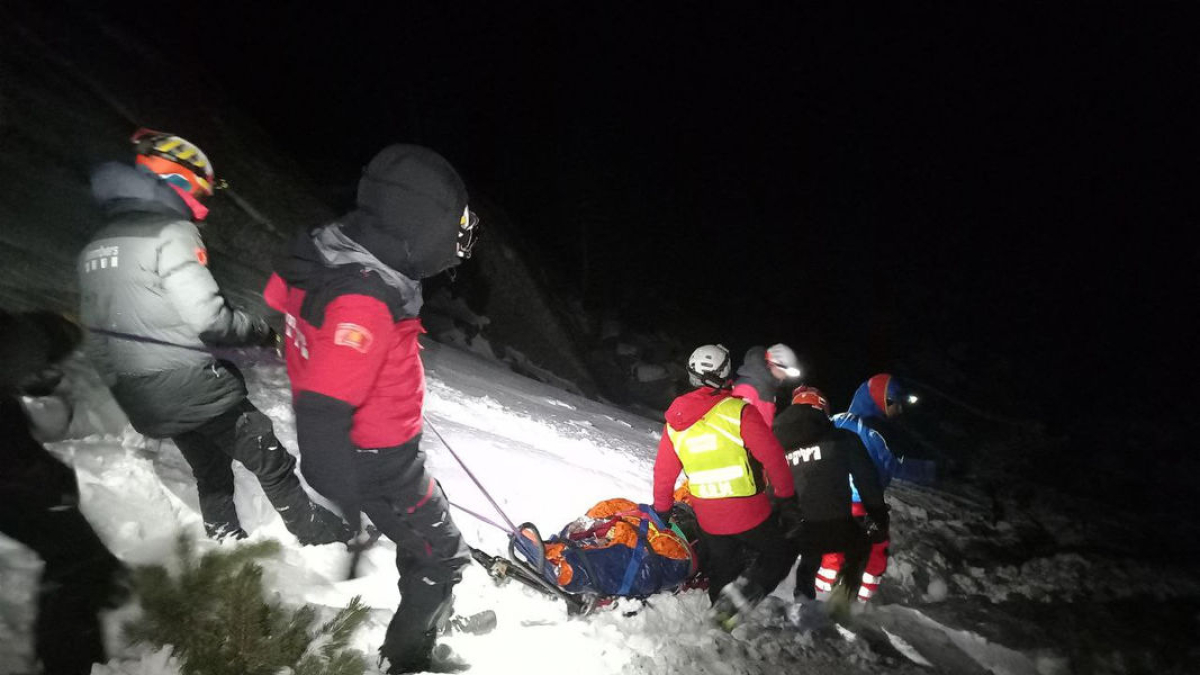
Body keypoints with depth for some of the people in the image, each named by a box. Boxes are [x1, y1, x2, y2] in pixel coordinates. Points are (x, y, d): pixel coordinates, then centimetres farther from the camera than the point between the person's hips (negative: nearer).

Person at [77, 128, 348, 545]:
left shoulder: (96, 246, 14)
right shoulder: (172, 233, -14)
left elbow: (97, 335, 18)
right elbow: (207, 318, -23)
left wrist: (120, 384, 28)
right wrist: (262, 332, -7)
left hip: (138, 397, 9)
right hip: (191, 385, -8)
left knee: (210, 471, 24)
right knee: (272, 463, 3)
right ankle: (321, 536, 13)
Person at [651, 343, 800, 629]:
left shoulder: (674, 422, 0)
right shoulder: (738, 410, -16)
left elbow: (663, 472, 5)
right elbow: (772, 456, -16)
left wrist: (662, 509, 18)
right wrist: (787, 496, -3)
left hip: (708, 520, 5)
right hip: (749, 513, -5)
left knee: (722, 573, 22)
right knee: (780, 553, 16)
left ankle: (725, 622, 34)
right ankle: (738, 597, -2)